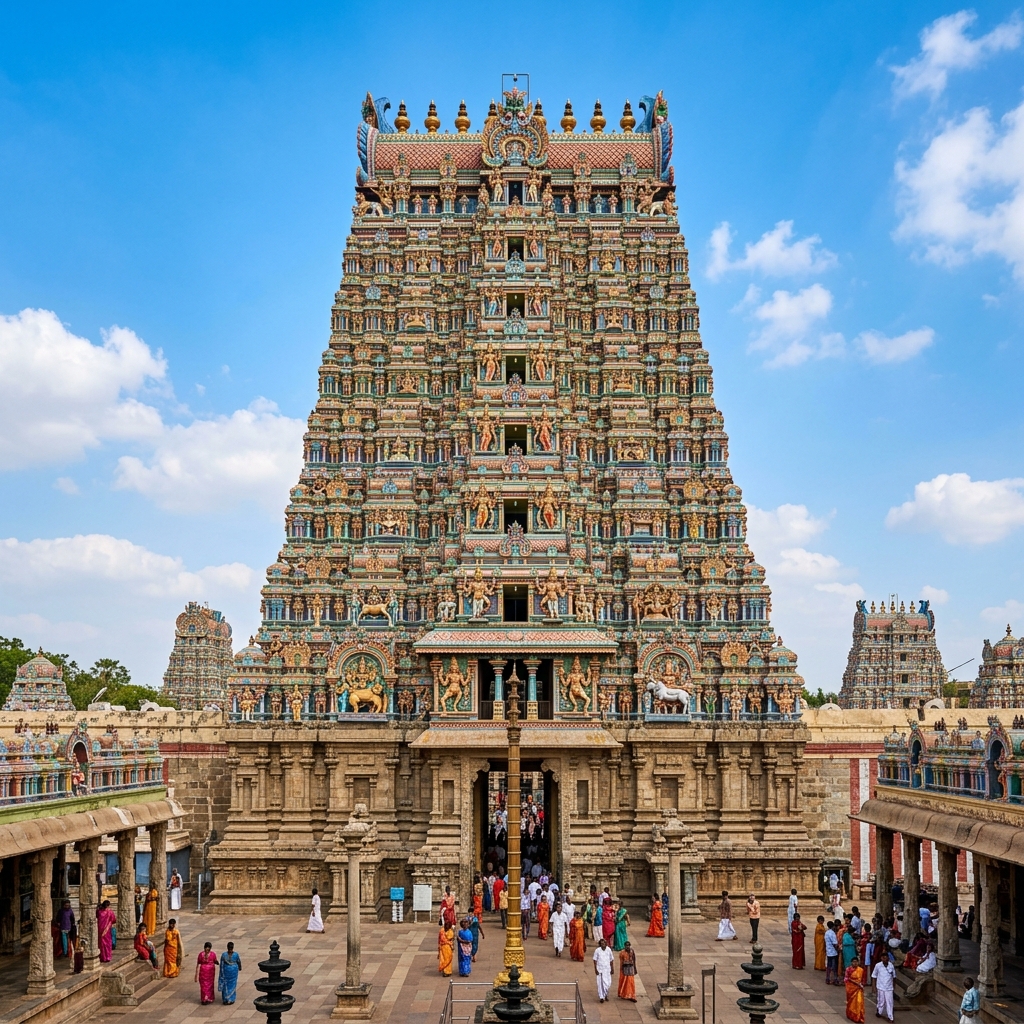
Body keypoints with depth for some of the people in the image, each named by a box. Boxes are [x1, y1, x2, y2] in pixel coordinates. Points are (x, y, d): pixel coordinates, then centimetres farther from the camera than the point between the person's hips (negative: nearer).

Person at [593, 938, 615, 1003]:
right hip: (600, 969, -3)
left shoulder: (609, 950, 1)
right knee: (601, 983, -4)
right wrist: (595, 970, -9)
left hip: (607, 969, 3)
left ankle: (605, 994, 29)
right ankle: (601, 997, 4)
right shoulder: (597, 950, -7)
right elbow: (595, 961, -4)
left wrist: (612, 969, 7)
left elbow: (611, 960, 8)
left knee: (608, 983, 4)